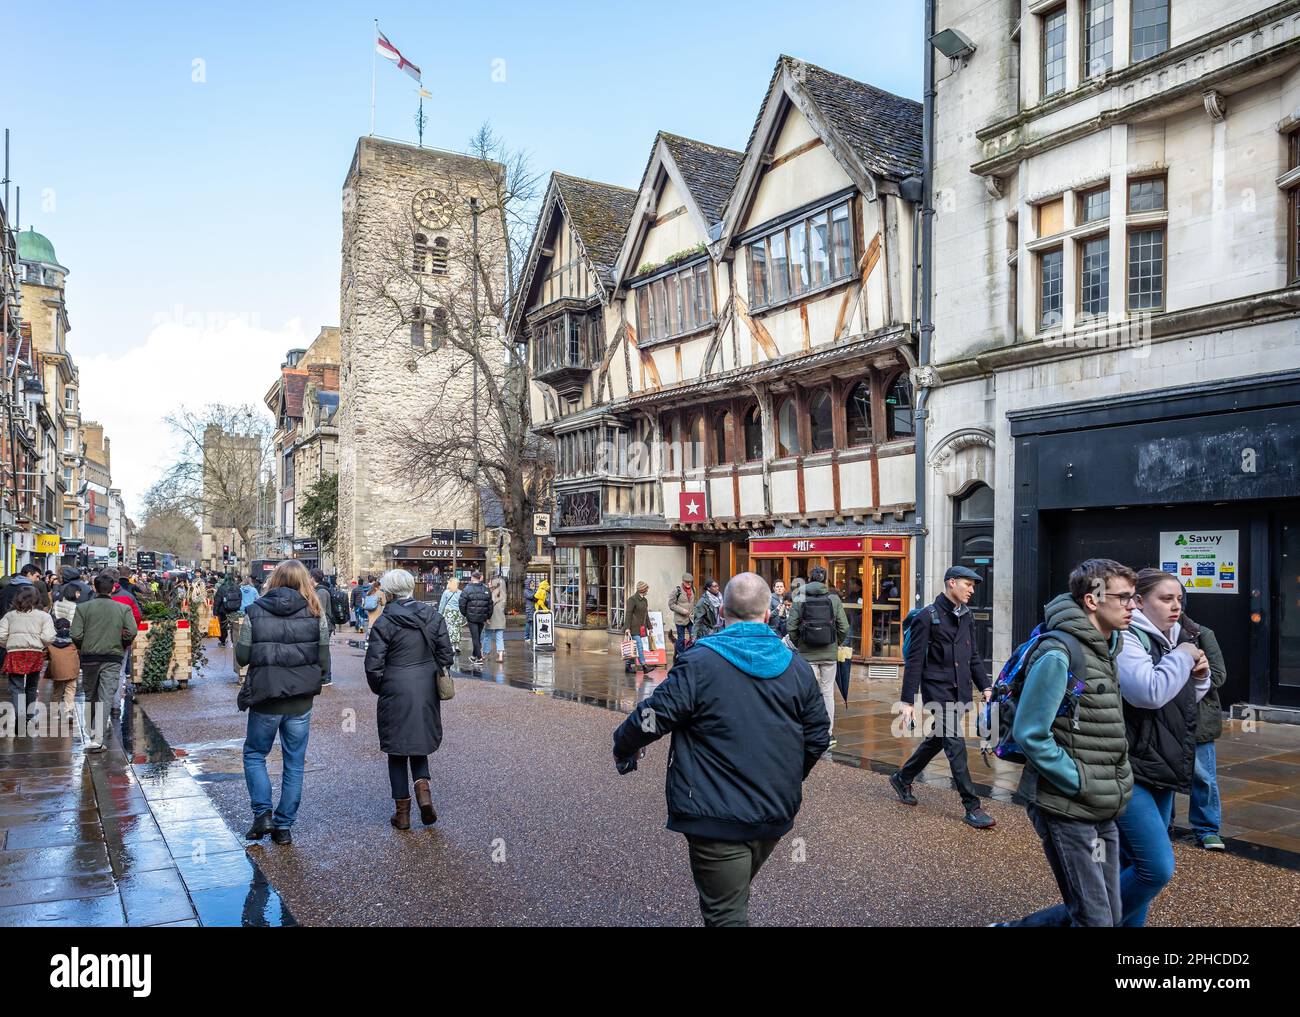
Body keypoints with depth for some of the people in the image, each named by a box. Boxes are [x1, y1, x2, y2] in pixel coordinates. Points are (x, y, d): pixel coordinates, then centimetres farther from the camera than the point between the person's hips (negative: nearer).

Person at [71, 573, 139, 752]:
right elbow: (132, 632, -9)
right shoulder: (124, 609, -2)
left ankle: (91, 732, 33)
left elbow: (76, 635, -7)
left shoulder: (83, 608, -1)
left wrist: (82, 648, 12)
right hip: (113, 659, -1)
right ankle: (97, 738, -13)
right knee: (106, 698, -4)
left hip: (89, 658, 2)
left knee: (90, 697, 18)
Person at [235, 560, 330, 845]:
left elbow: (242, 656, -3)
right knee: (294, 763, 12)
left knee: (254, 755, 20)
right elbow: (324, 663, -4)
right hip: (301, 702, 1)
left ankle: (262, 813, 8)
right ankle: (284, 826, 17)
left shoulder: (254, 613, -6)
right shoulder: (316, 615, -6)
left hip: (264, 700, 0)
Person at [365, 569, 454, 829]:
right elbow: (445, 654, 5)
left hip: (396, 692, -4)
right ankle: (423, 789, -2)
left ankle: (402, 811, 14)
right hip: (427, 691, 4)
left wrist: (379, 689, 7)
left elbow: (373, 665, -10)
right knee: (420, 743, 20)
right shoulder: (433, 616, 2)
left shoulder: (384, 622, -11)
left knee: (397, 751, 9)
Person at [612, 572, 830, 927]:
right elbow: (817, 736, 8)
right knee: (736, 897, 28)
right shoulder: (797, 666, 1)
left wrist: (623, 745, 5)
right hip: (776, 816, 6)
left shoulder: (700, 662, -15)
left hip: (717, 818, -6)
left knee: (726, 913, 6)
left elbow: (653, 717, -15)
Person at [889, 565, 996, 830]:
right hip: (938, 692, -7)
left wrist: (985, 686, 6)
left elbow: (973, 656, 20)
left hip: (960, 693, 8)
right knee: (956, 745, -8)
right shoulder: (928, 617, -10)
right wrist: (907, 700, -13)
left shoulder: (965, 617, 12)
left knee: (936, 740, 17)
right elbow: (914, 661, -11)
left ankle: (902, 779, 37)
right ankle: (972, 807, -1)